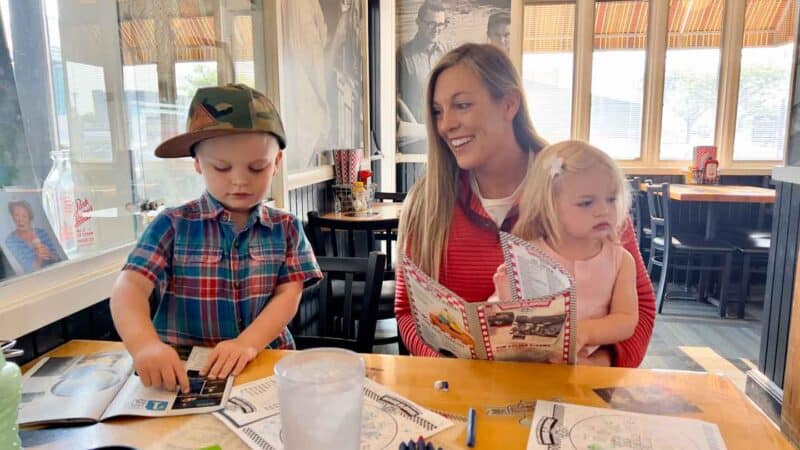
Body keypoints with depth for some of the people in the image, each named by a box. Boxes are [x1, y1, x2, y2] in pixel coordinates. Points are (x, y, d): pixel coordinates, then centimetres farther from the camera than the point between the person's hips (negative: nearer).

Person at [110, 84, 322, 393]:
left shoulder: (286, 228, 3)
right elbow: (131, 286, -10)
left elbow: (289, 295, -3)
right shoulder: (173, 225, -1)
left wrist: (248, 343, -20)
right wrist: (144, 344, -29)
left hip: (263, 362, 2)